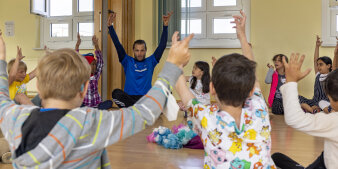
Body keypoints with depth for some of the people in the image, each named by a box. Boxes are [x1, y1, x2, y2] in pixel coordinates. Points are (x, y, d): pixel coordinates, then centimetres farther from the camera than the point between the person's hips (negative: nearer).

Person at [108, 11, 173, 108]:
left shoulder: (150, 61, 12)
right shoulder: (127, 61, 11)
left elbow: (162, 45, 5)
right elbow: (117, 45, 3)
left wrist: (165, 26, -4)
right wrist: (110, 26, -7)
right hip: (129, 98, -1)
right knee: (116, 93, -33)